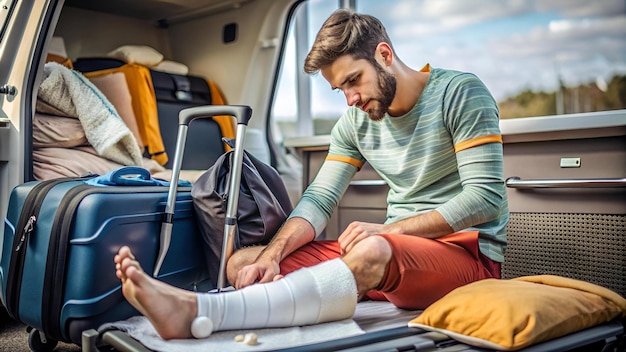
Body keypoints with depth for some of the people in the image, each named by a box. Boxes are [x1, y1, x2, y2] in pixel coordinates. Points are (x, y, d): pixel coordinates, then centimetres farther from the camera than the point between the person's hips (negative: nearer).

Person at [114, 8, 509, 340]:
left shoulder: (461, 92, -6)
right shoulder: (356, 122, 10)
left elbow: (486, 197, -14)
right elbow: (319, 199, 1)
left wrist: (388, 229, -19)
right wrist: (271, 256, -17)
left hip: (469, 251, -5)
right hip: (393, 252, 6)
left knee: (372, 252, -41)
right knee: (246, 261, -8)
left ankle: (196, 311, -52)